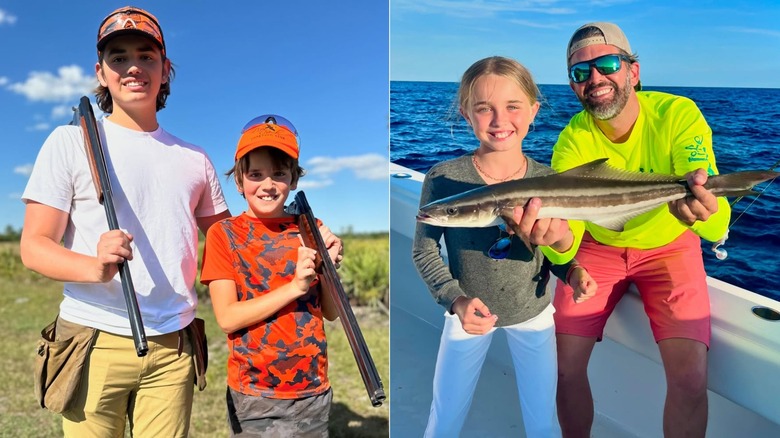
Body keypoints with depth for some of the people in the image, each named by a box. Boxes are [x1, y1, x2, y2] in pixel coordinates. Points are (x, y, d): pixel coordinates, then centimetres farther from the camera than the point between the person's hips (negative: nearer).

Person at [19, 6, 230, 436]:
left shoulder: (194, 158, 12)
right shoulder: (70, 141, 1)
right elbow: (34, 246, -4)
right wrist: (96, 268, -25)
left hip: (172, 349, 3)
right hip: (94, 342, -2)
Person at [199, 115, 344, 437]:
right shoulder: (224, 234, -5)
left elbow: (331, 313, 2)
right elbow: (227, 318, -14)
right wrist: (295, 287, -22)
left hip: (313, 392, 2)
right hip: (252, 395, -2)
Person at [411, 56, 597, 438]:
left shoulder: (549, 181, -15)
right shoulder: (444, 178, -22)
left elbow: (557, 254, -1)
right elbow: (424, 251, -11)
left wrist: (573, 270, -23)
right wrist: (456, 299, -25)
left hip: (533, 313, 1)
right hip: (469, 313, -1)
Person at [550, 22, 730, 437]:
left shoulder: (678, 114, -23)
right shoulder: (573, 141, -20)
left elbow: (717, 227, -31)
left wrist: (702, 211, -55)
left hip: (669, 247, 0)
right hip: (599, 247, 1)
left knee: (690, 378, -16)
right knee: (563, 364, -8)